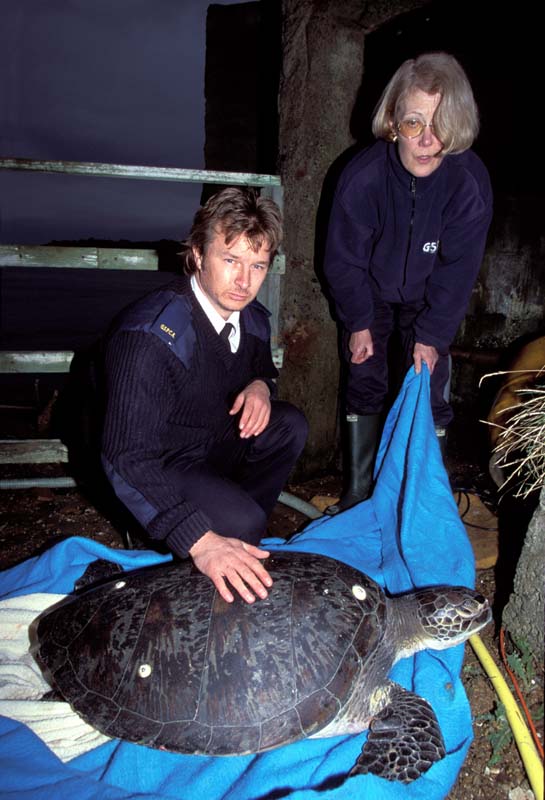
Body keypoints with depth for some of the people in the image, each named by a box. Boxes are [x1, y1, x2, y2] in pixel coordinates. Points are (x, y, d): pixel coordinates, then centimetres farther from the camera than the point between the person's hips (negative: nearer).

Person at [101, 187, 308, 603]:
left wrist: (261, 386, -14)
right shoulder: (149, 334, -32)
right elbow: (131, 456, -35)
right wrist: (199, 540, -44)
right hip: (155, 467, -7)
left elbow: (262, 368, 15)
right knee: (242, 523, -27)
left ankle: (239, 532, 1)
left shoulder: (252, 319, -7)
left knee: (291, 425, -7)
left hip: (218, 442, 8)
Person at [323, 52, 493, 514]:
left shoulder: (470, 181, -27)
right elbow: (344, 258, -13)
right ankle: (359, 489, 14)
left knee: (428, 389, -3)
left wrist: (431, 335, -13)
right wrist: (358, 322, -8)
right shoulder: (363, 175, -28)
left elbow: (458, 271, -15)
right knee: (365, 382, 0)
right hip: (371, 294, 0)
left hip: (429, 299, 0)